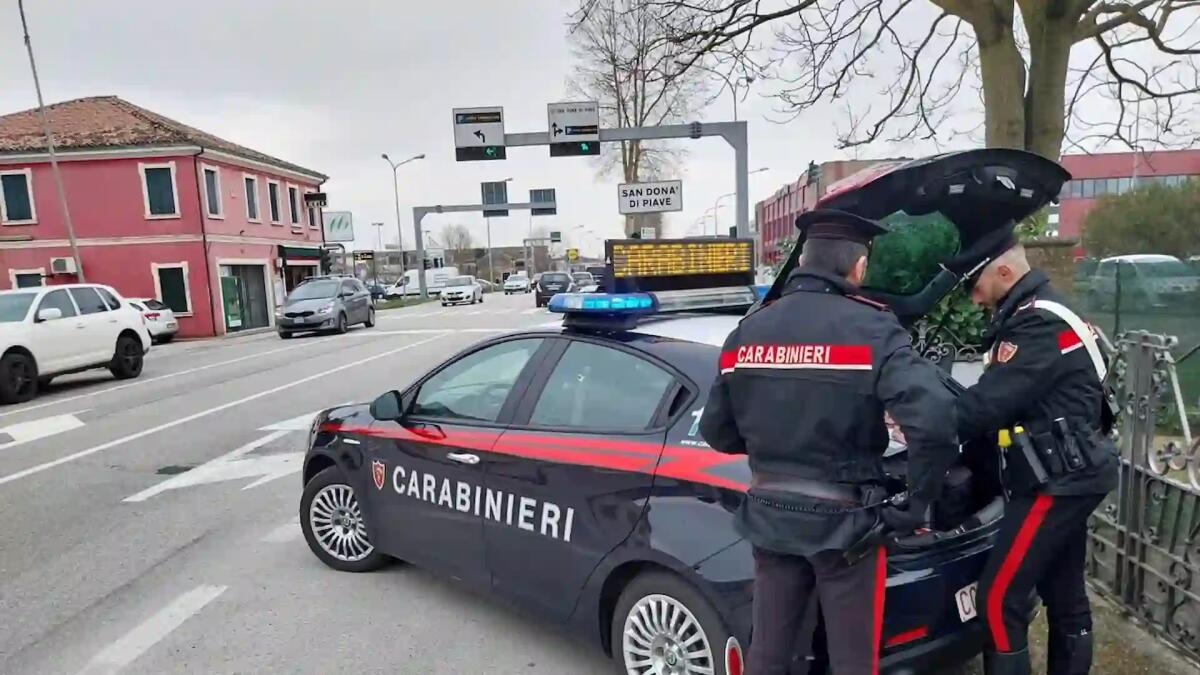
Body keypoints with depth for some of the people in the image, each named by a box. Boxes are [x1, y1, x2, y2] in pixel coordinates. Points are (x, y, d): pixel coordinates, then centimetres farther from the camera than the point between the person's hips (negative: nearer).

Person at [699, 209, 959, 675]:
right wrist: (917, 505, -11)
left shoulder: (748, 330, 2)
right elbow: (933, 420, -25)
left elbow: (716, 432, 6)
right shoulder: (870, 328, -13)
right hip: (843, 518, -4)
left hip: (769, 512, 5)